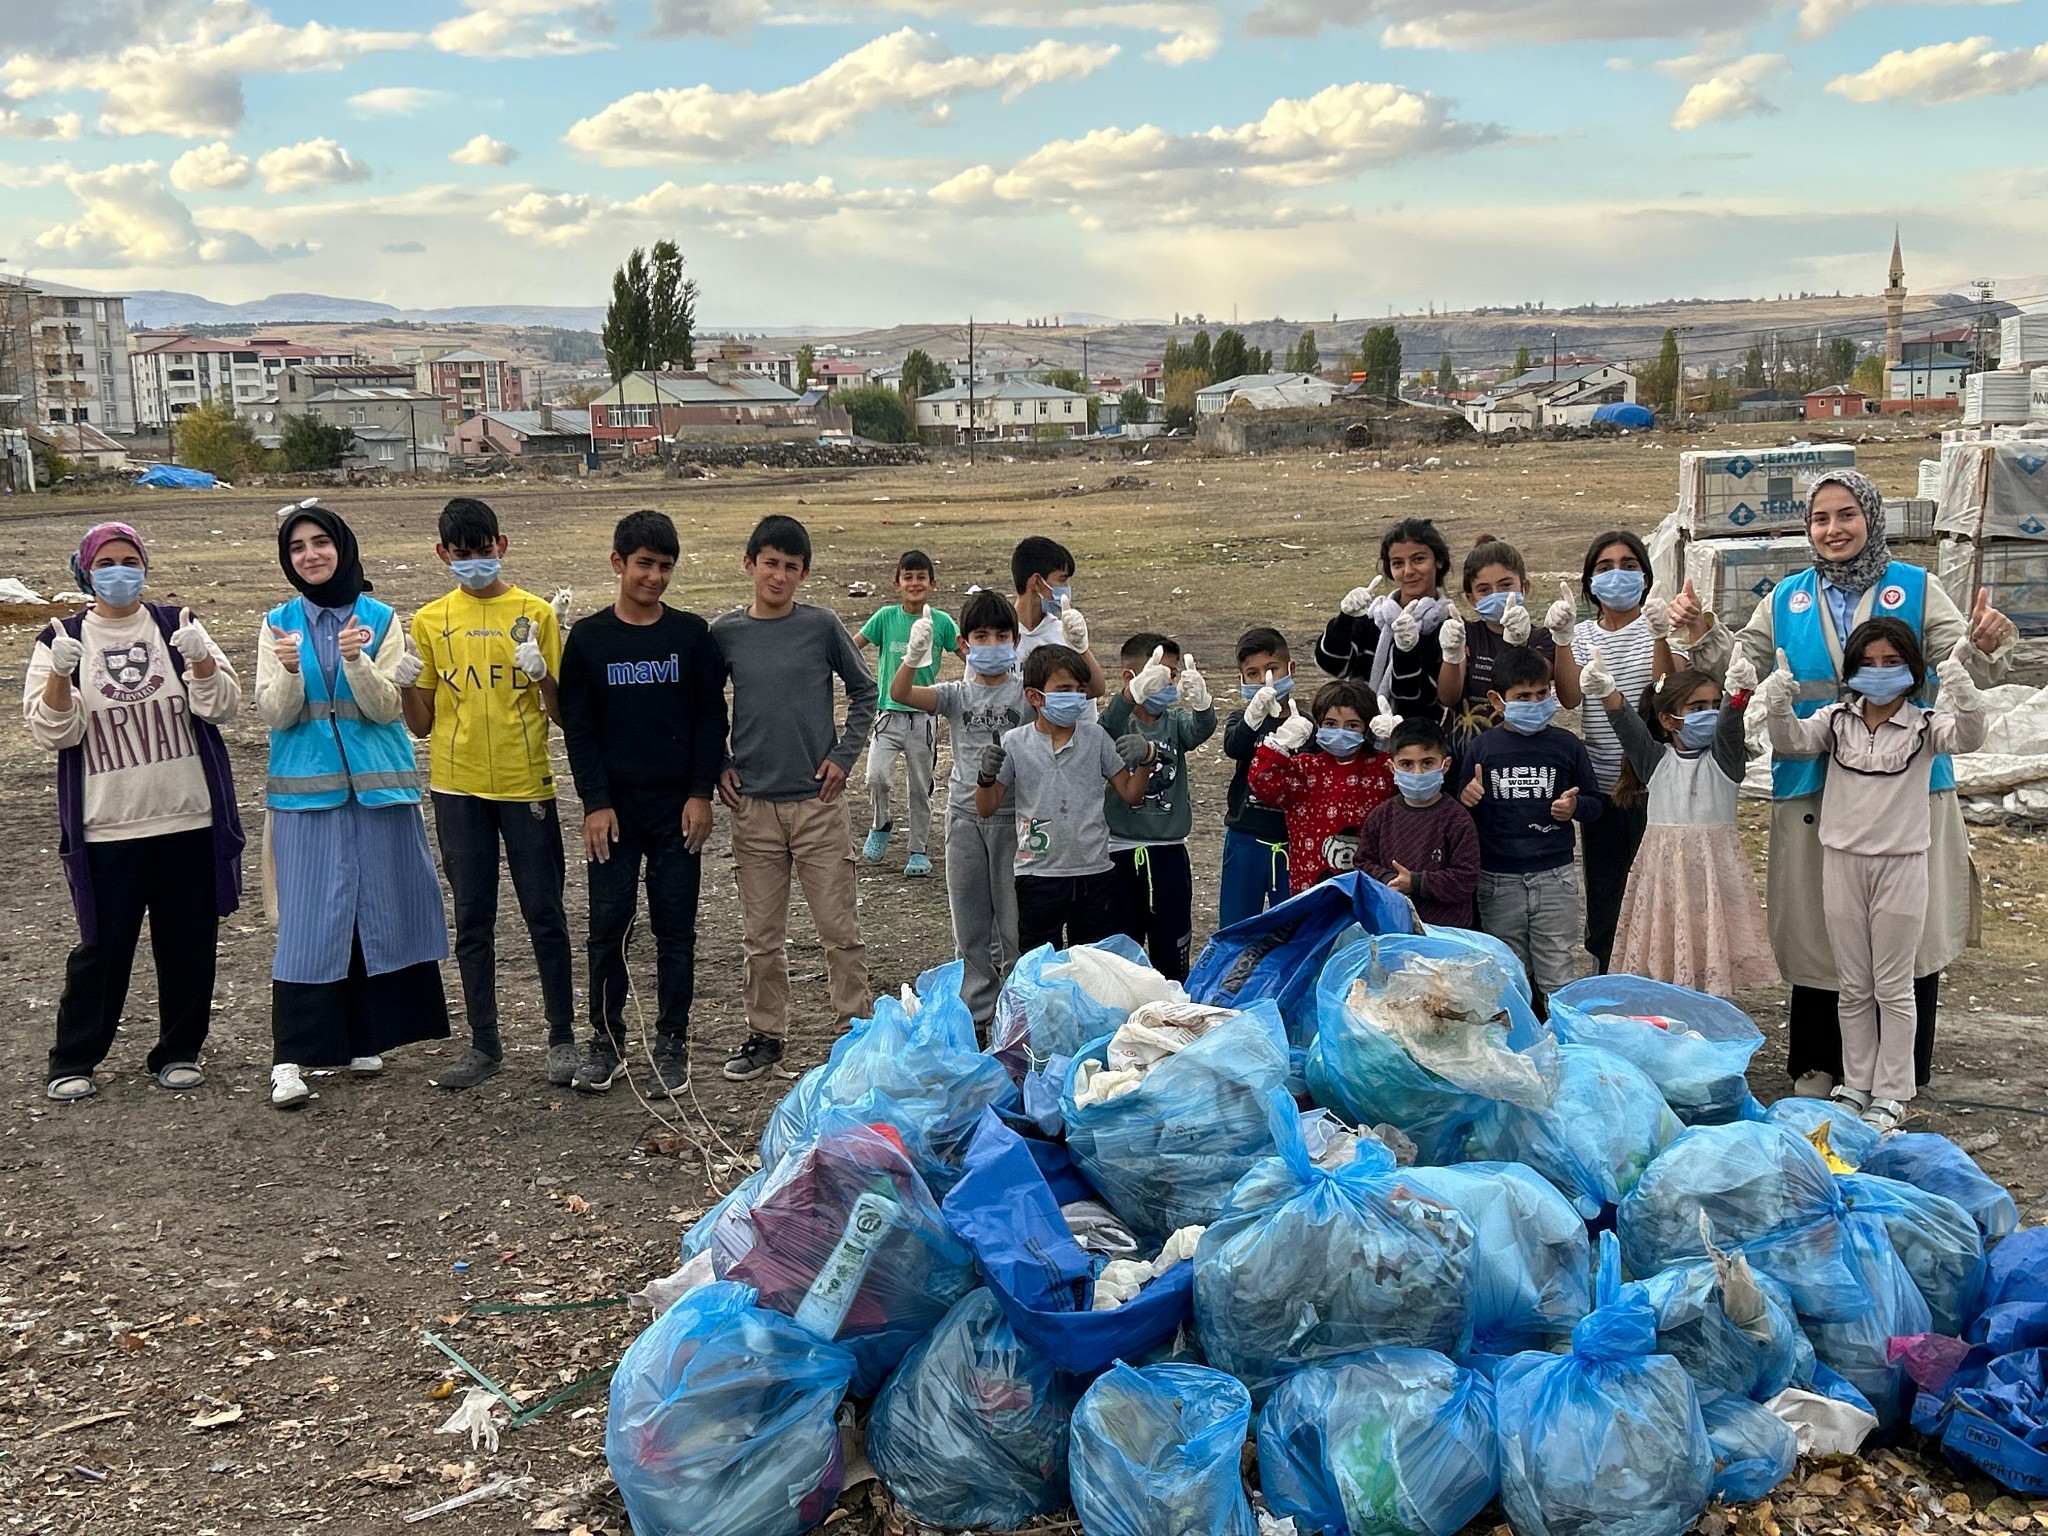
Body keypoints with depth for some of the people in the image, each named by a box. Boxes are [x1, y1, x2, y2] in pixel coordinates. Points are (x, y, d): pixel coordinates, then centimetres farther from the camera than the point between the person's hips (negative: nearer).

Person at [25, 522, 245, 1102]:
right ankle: (72, 1062, 16)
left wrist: (200, 660, -19)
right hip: (107, 829, -1)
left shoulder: (177, 625, 7)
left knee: (189, 941, 7)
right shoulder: (62, 638, 4)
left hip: (189, 820, 2)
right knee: (103, 946, 2)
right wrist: (60, 674, -19)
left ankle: (179, 1052, 22)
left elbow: (221, 706, 0)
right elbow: (52, 733, -2)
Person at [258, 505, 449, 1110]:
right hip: (307, 790, -1)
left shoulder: (380, 619, 3)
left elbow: (385, 708, -6)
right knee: (308, 917, -6)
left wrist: (356, 660, -24)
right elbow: (274, 716, -2)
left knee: (378, 908, 5)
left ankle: (363, 1038, 19)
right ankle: (289, 1059, -5)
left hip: (377, 786, 1)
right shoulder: (279, 624, 6)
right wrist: (289, 672, -22)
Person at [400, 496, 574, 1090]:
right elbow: (422, 725, 8)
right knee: (472, 921, 8)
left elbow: (562, 713, -2)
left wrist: (542, 674, -21)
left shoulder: (536, 613, -1)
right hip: (457, 789, 2)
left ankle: (562, 1037, 13)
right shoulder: (430, 621, 6)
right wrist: (406, 686, -12)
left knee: (545, 915, 3)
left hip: (526, 785, -2)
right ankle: (484, 1044, 17)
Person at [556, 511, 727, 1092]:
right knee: (608, 926, 2)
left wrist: (700, 794, -4)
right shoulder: (588, 639, 3)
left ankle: (671, 1044, 13)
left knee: (676, 928, 4)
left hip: (678, 805, 0)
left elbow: (711, 717, 4)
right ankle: (606, 1041, 15)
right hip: (613, 807, 0)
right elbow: (577, 727, 2)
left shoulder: (692, 634, 3)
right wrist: (595, 802, -6)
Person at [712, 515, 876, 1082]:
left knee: (840, 929, 2)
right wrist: (717, 766, 4)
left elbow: (864, 692, 9)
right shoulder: (725, 632, 3)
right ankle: (765, 1034, 23)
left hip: (818, 800, -1)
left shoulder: (822, 626, -2)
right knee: (761, 936, 9)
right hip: (753, 804, 2)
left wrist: (844, 755, 0)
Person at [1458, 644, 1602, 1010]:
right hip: (1497, 881, 1)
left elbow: (1594, 802, 10)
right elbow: (1461, 808, 8)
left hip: (1554, 878, -1)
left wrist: (1575, 806, -12)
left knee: (1556, 978, 0)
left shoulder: (1567, 746, 2)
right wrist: (1465, 798, -15)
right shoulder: (1483, 747, 1)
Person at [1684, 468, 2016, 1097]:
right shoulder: (1787, 598, 8)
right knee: (1815, 926, 10)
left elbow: (1962, 672, -6)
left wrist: (1983, 645, -28)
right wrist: (1704, 634, -4)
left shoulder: (1916, 589, 0)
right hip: (1810, 786, 2)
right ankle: (1817, 1063, 24)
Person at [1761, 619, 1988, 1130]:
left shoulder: (1924, 725, -3)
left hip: (1900, 864, -2)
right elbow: (1791, 742, -10)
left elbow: (1968, 737, -21)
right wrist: (1778, 705, -30)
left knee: (1893, 987, 5)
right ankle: (1856, 1084, 22)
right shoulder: (1837, 720, 3)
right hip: (1843, 861, 3)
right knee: (1853, 987, 12)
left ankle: (1891, 1093, 13)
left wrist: (1962, 690, -40)